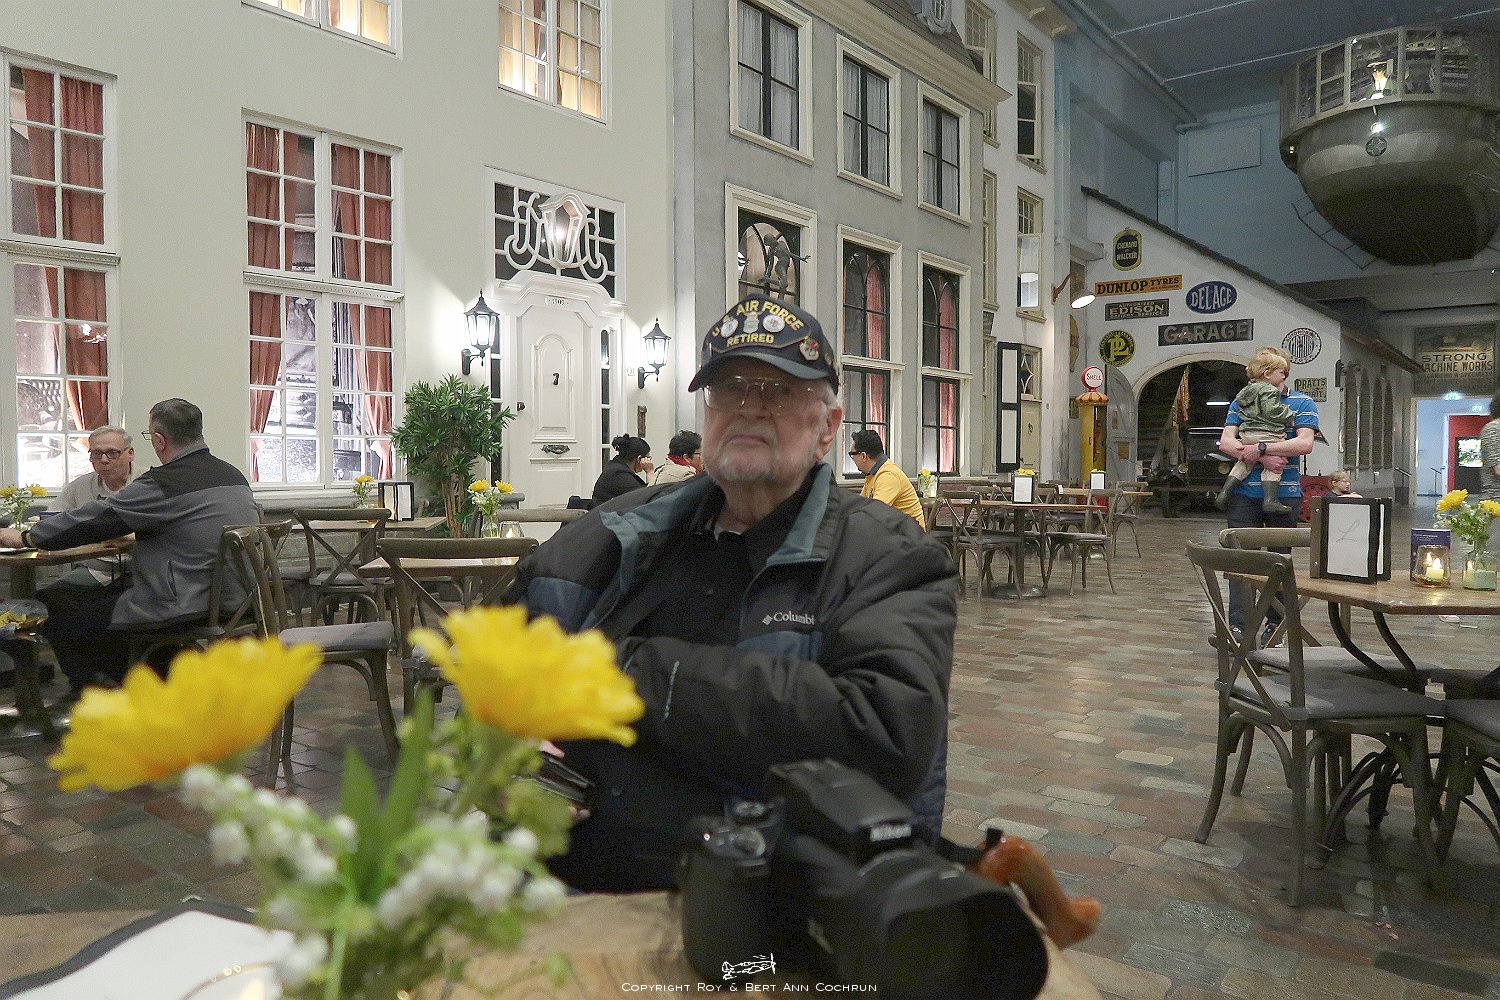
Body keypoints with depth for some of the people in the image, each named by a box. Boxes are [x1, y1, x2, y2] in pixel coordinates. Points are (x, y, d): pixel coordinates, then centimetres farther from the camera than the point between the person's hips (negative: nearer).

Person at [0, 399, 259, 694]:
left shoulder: (164, 483, -16)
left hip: (185, 611, -9)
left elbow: (97, 517, -7)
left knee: (51, 602, 6)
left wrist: (25, 537, 7)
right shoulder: (235, 476, 8)